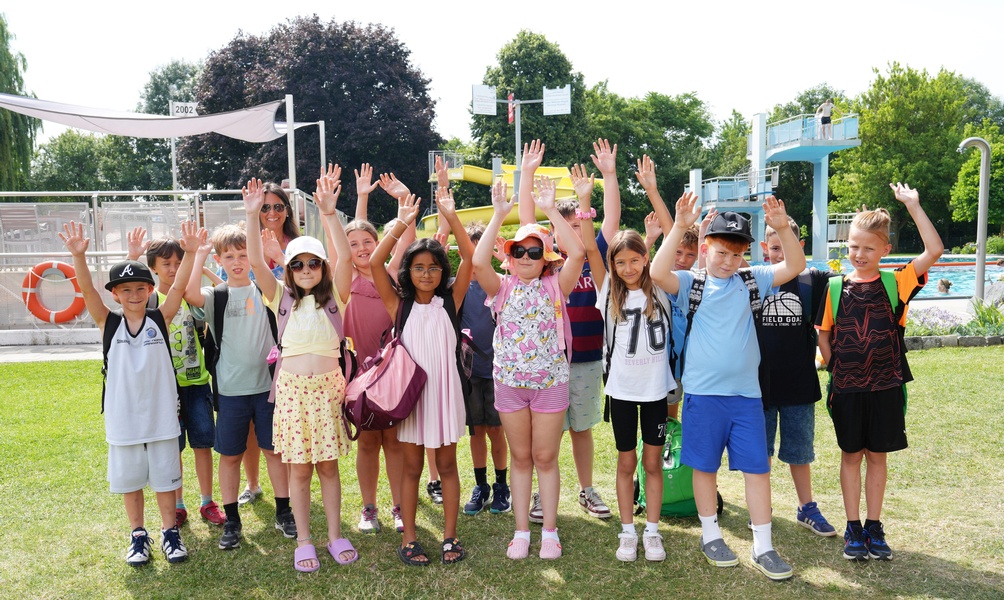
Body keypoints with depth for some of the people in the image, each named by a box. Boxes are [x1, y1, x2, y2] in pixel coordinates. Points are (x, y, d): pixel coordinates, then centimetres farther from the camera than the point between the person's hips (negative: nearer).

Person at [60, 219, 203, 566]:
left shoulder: (160, 319, -4)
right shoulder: (108, 324, -3)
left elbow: (178, 286, -15)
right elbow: (87, 291, -16)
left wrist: (190, 252, -28)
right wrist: (78, 255, -31)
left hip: (161, 415, -1)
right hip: (123, 418, 1)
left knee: (164, 476, 11)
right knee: (129, 479, 14)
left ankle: (170, 532, 26)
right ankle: (138, 535, 30)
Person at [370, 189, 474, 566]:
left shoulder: (450, 301, 0)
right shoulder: (399, 305, -1)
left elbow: (470, 258, -10)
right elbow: (375, 263, -12)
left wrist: (451, 216, -17)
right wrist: (402, 224, -18)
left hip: (444, 388, 0)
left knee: (447, 465, 10)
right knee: (412, 467, 9)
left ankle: (450, 536, 20)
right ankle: (408, 540, 19)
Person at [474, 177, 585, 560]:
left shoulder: (554, 287, -1)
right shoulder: (502, 287, 1)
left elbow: (577, 253, -18)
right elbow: (478, 261, -18)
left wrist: (551, 211, -17)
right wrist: (498, 215, -17)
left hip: (550, 381, -1)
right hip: (509, 382, 1)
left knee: (546, 458, 7)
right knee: (520, 458, 11)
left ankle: (549, 531, 20)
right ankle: (522, 531, 22)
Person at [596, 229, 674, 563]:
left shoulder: (659, 291, -2)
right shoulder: (610, 292, 1)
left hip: (656, 387, 0)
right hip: (621, 388, 0)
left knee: (653, 462, 9)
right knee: (626, 463, 10)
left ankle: (652, 531, 21)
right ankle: (628, 532, 21)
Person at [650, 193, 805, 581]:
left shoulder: (750, 281, 5)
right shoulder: (691, 284, -4)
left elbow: (795, 266, -1)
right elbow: (658, 273, -22)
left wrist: (782, 228, -16)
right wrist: (679, 226, -28)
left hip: (746, 392, 3)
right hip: (703, 392, -2)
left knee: (757, 468, 6)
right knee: (705, 465, 10)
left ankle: (762, 547, 17)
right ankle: (711, 536, 28)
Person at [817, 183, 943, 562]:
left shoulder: (896, 283, -5)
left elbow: (934, 251, -16)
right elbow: (824, 334, 5)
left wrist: (913, 206, -16)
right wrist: (836, 367, -3)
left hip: (885, 388, 0)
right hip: (847, 389, 0)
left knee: (877, 456, 10)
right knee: (851, 456, 9)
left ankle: (874, 527, 24)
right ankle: (853, 529, 20)